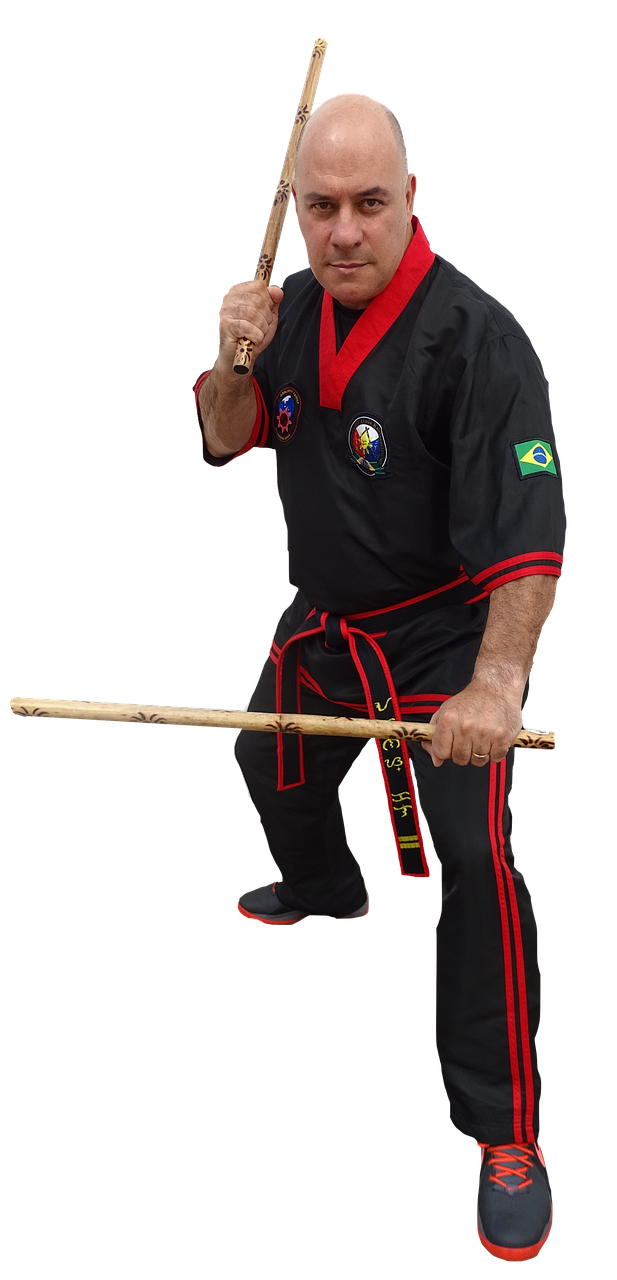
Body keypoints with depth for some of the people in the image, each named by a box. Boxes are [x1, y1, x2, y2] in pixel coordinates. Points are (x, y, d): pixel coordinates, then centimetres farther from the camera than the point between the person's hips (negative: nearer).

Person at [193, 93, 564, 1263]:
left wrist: (495, 682, -45)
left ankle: (505, 1135, -7)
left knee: (472, 857, -19)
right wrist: (234, 360, -18)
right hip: (324, 620, 8)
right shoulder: (297, 306, -3)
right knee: (275, 764, 29)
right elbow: (226, 441, 4)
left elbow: (526, 539, -33)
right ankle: (321, 893, 65)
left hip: (448, 635, -7)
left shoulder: (479, 339, -27)